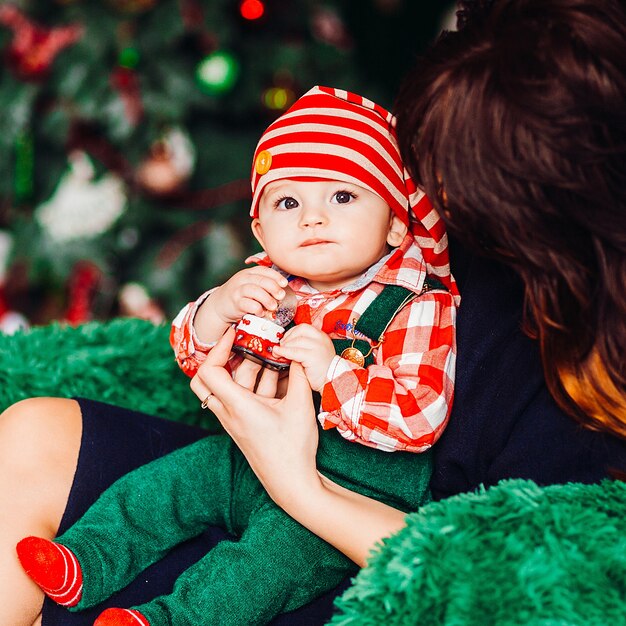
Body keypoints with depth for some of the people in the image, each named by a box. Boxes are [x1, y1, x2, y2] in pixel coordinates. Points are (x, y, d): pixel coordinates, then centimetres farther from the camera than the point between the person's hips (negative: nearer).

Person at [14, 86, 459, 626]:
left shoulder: (420, 309, -15)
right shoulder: (268, 287, 4)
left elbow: (421, 416, -25)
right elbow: (193, 353, 8)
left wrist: (331, 373, -35)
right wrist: (217, 309, -16)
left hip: (359, 483, -7)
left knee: (277, 545, -30)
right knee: (157, 486, 0)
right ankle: (85, 562, 6)